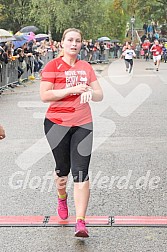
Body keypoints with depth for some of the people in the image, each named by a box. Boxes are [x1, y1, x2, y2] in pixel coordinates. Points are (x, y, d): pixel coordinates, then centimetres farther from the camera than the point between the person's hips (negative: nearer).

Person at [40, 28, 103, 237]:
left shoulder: (86, 67, 10)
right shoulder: (53, 66, -3)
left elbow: (99, 95, 11)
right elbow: (44, 96, -12)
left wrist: (90, 92, -12)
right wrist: (71, 90, -18)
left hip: (83, 124, 2)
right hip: (57, 123, -2)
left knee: (81, 172, -8)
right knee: (62, 170, 12)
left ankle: (80, 222, -8)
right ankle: (62, 199, 46)